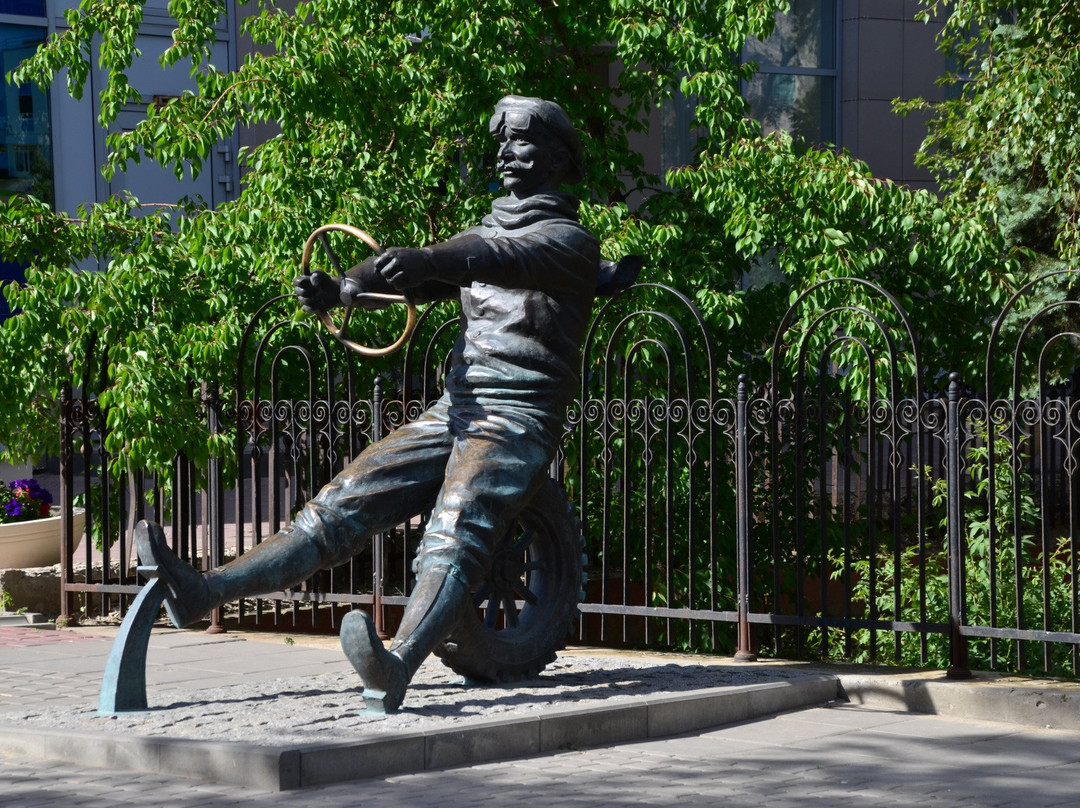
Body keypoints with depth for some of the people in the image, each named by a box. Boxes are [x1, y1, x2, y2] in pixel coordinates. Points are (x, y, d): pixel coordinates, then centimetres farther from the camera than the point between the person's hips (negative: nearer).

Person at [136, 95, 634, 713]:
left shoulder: (570, 240, -2)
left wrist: (428, 260, -44)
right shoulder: (490, 229, 22)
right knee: (342, 506, -5)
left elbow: (508, 260, -24)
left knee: (453, 540, -33)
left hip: (520, 424, -8)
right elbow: (418, 278, 7)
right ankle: (203, 593, -13)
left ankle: (396, 669, -57)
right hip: (452, 412, 8)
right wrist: (341, 289, -14)